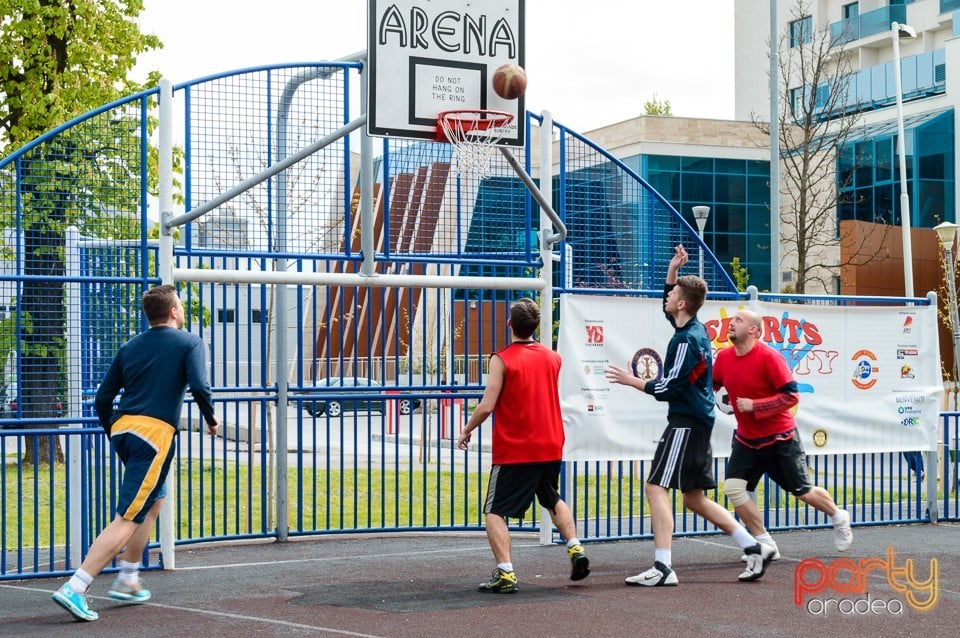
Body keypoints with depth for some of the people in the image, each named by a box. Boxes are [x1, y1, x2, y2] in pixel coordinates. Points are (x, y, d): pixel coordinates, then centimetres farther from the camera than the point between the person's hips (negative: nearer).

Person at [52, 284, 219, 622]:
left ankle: (127, 580, 26)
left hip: (122, 429, 7)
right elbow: (199, 387, -12)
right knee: (127, 520, -9)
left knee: (154, 502, 27)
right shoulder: (189, 342, 2)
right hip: (155, 433, -7)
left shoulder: (130, 347, 16)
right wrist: (211, 420, 4)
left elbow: (103, 397, 14)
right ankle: (75, 588, -20)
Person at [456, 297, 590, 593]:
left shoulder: (502, 359, -12)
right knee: (554, 501, 29)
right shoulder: (553, 358, 5)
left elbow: (486, 406, -16)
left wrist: (466, 431, -1)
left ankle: (505, 573, -11)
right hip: (550, 447, 6)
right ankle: (576, 549, 15)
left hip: (513, 450, -6)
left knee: (495, 513, 0)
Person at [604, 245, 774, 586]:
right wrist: (673, 269, 20)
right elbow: (667, 306, 31)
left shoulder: (687, 340, -16)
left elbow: (666, 389, -18)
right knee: (695, 499, 14)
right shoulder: (694, 329, 11)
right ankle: (754, 548, 15)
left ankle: (663, 567, -16)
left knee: (656, 488, -11)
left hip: (686, 424, -10)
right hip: (697, 422, 10)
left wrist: (630, 380, -6)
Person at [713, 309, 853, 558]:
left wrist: (753, 405, -26)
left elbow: (791, 396, -21)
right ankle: (766, 544, 1)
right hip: (746, 440, 5)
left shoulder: (769, 357, -20)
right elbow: (710, 386, 12)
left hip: (780, 440, -5)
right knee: (733, 487, -13)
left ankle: (839, 518, 40)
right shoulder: (724, 357, -3)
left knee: (802, 492, 8)